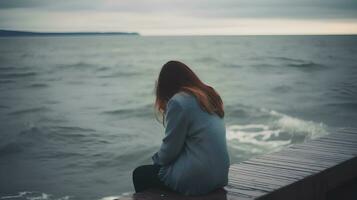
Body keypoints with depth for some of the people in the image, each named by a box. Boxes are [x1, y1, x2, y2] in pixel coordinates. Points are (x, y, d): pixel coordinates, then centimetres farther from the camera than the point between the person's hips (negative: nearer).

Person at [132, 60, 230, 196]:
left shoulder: (178, 102, -14)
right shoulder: (209, 95, 11)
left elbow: (170, 148, -11)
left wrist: (157, 158, 10)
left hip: (197, 179, -9)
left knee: (139, 174, 11)